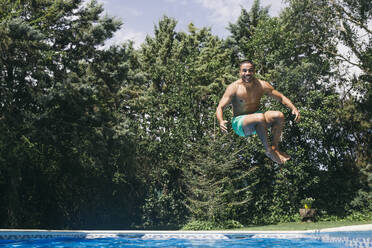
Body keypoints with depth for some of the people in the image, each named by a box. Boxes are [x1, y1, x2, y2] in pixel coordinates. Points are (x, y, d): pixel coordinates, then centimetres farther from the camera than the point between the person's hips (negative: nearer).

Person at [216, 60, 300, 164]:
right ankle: (268, 151, -19)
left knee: (279, 115, -20)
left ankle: (275, 147, -6)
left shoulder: (262, 85, -2)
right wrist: (221, 121, -37)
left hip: (257, 121, 5)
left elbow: (281, 97, 5)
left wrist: (293, 108, -13)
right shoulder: (234, 88, -13)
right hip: (239, 123, -5)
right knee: (260, 118, -34)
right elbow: (220, 107, -16)